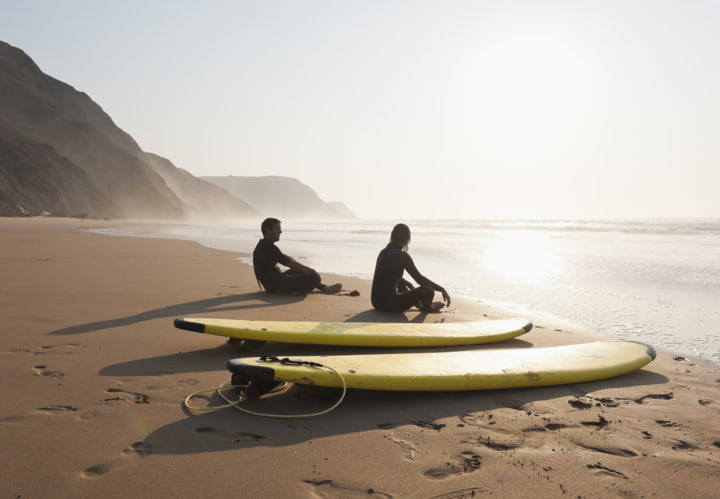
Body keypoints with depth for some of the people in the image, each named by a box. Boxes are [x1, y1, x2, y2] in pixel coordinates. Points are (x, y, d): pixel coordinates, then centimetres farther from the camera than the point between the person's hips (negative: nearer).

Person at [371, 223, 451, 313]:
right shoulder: (402, 256, -15)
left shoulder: (384, 252, 9)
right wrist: (442, 289, -5)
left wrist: (410, 286, 36)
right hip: (389, 304, -10)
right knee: (428, 290, -11)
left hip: (376, 301, 10)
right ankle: (427, 307, 20)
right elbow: (420, 279, -14)